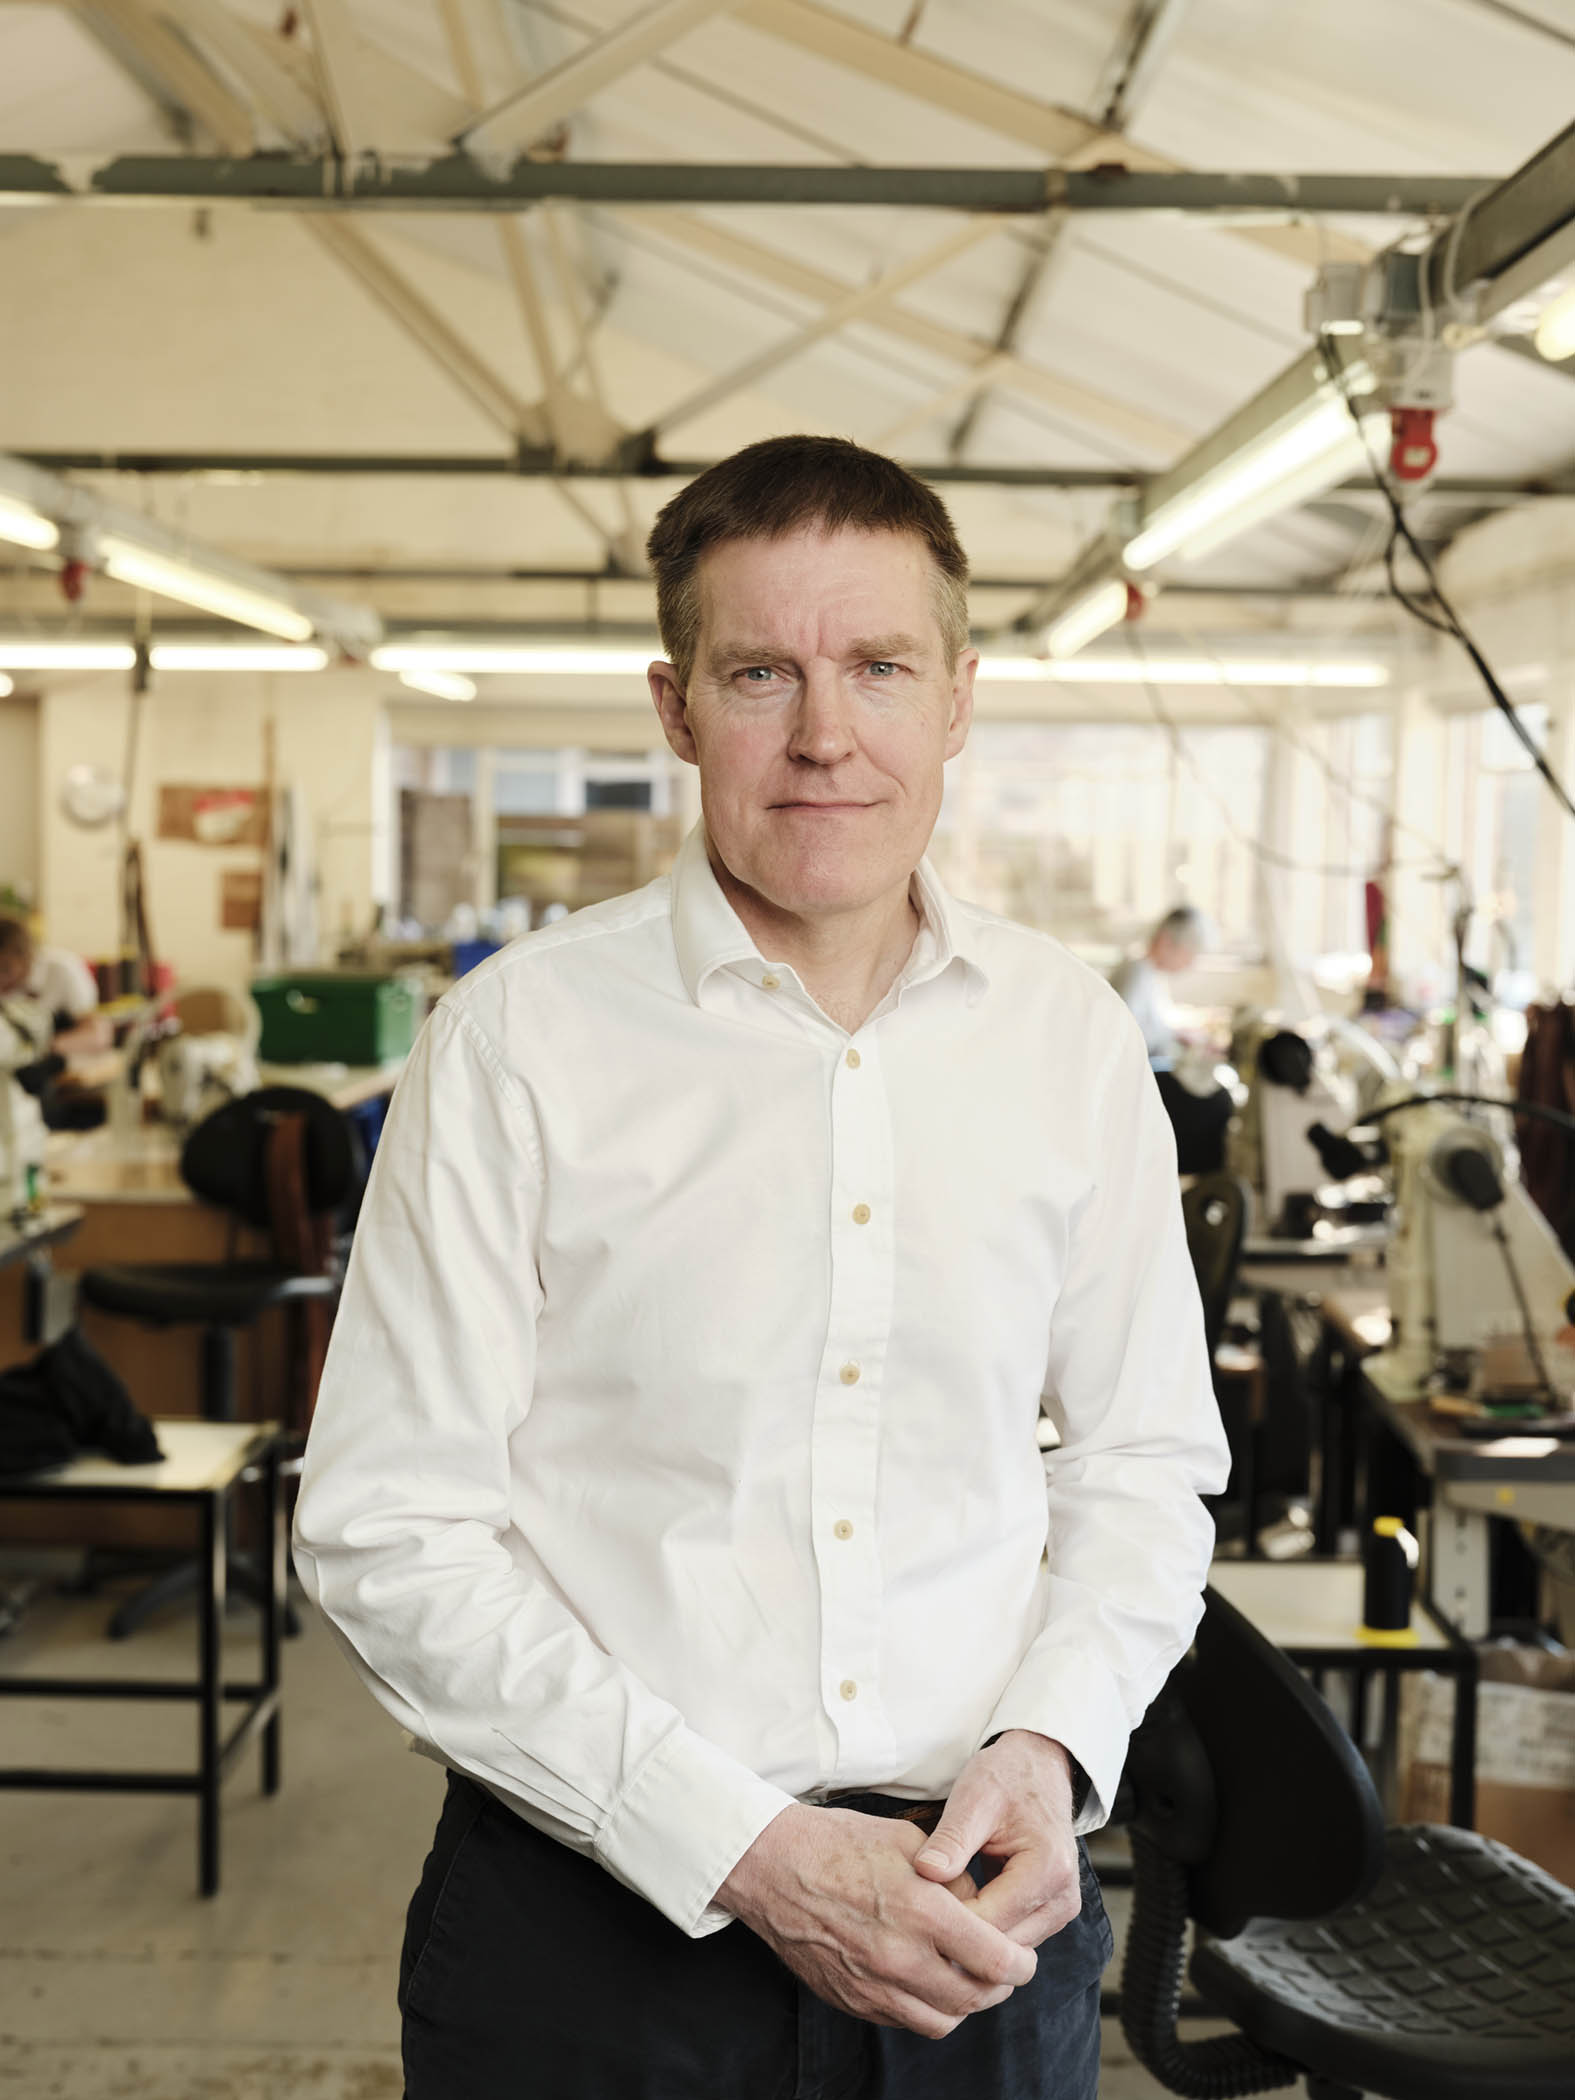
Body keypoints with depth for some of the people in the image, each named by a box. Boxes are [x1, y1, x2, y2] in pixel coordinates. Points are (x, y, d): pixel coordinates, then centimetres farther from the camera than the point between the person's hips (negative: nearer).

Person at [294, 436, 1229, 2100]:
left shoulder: (1074, 1039, 1)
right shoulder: (519, 1036, -10)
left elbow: (1144, 1462, 8)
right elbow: (388, 1537, -11)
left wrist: (1051, 1746, -9)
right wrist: (749, 1852, -16)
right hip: (597, 1922, -2)